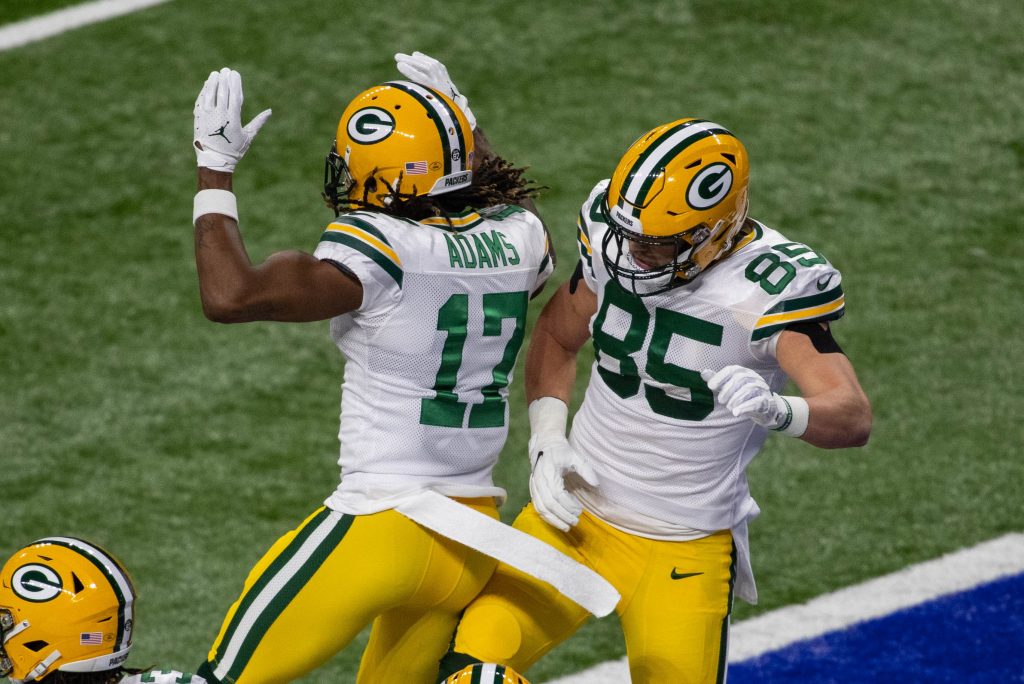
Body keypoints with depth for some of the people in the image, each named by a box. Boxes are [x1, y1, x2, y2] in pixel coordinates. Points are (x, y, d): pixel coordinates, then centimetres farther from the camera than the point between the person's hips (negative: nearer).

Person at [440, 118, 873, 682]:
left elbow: (854, 418, -30)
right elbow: (556, 338, 13)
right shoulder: (612, 240, -6)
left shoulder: (768, 288, -22)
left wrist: (776, 409, -51)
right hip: (576, 514, 4)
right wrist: (547, 441, -2)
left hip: (684, 550, -4)